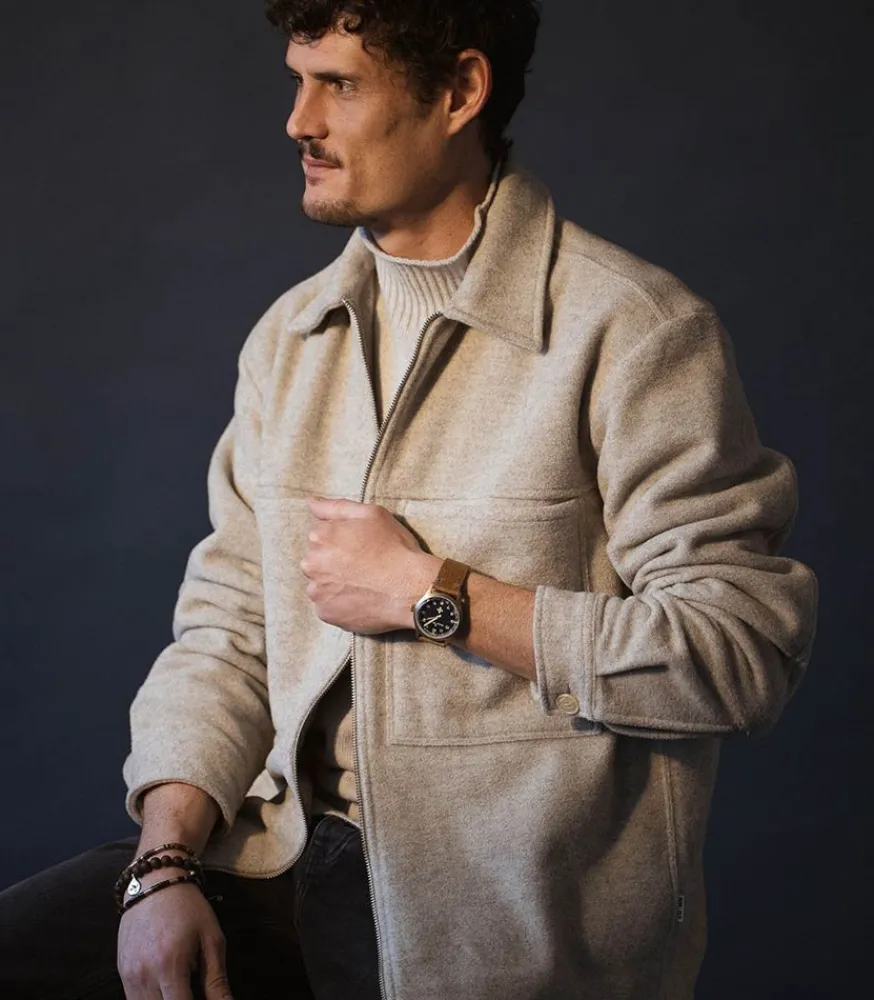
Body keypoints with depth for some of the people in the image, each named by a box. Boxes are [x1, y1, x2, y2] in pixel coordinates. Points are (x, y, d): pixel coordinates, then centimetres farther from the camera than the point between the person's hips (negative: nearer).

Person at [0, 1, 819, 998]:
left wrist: (433, 596, -14)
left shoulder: (636, 331, -10)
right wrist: (166, 864, -5)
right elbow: (226, 628, 10)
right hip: (289, 860, 6)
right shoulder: (289, 336, 11)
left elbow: (744, 652, -17)